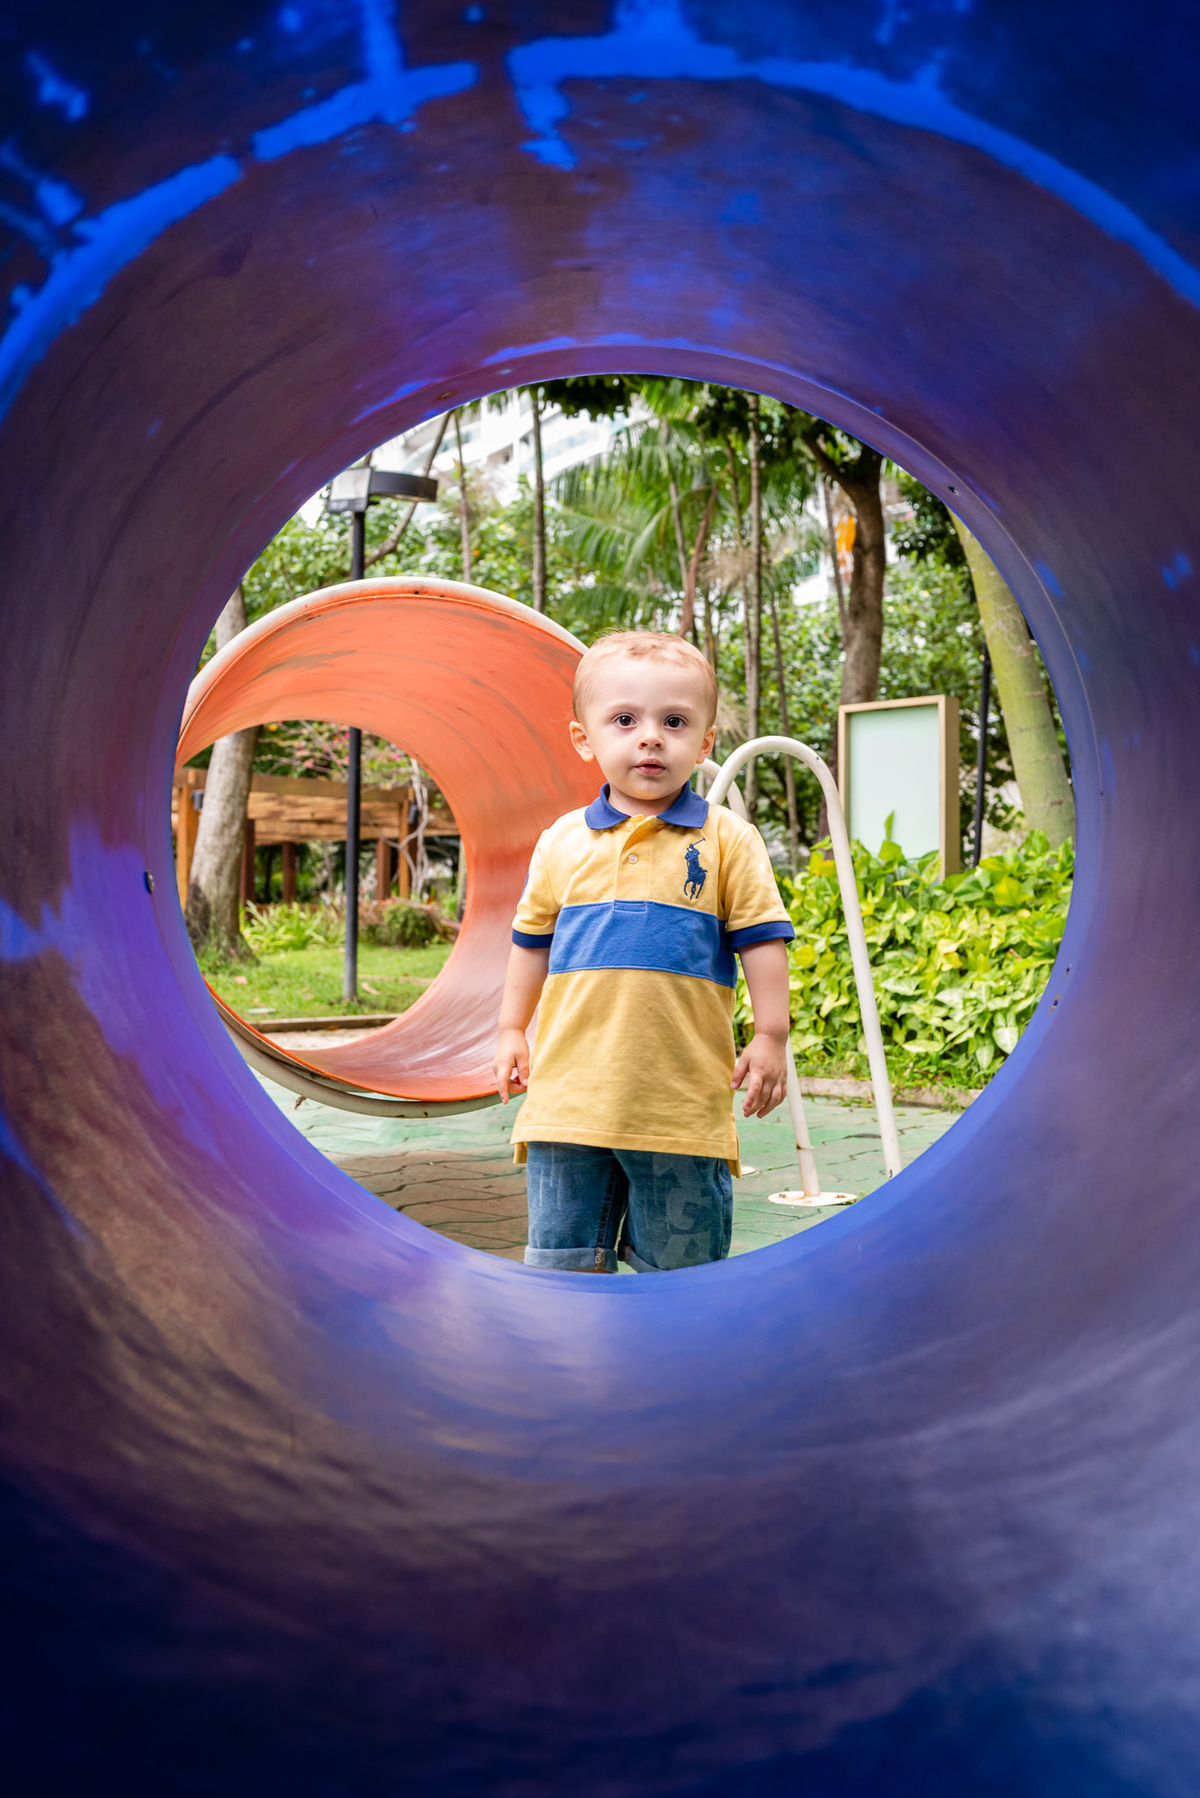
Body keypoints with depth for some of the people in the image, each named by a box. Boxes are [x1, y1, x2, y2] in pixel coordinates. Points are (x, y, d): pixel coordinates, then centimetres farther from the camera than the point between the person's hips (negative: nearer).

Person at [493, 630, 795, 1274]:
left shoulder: (727, 841, 0)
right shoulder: (562, 841, 8)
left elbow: (760, 938, 1)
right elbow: (532, 939, 18)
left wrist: (771, 1036, -3)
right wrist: (512, 1029, 19)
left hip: (683, 1098, -2)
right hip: (572, 1092, 3)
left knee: (679, 1259, 8)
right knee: (563, 1255, 8)